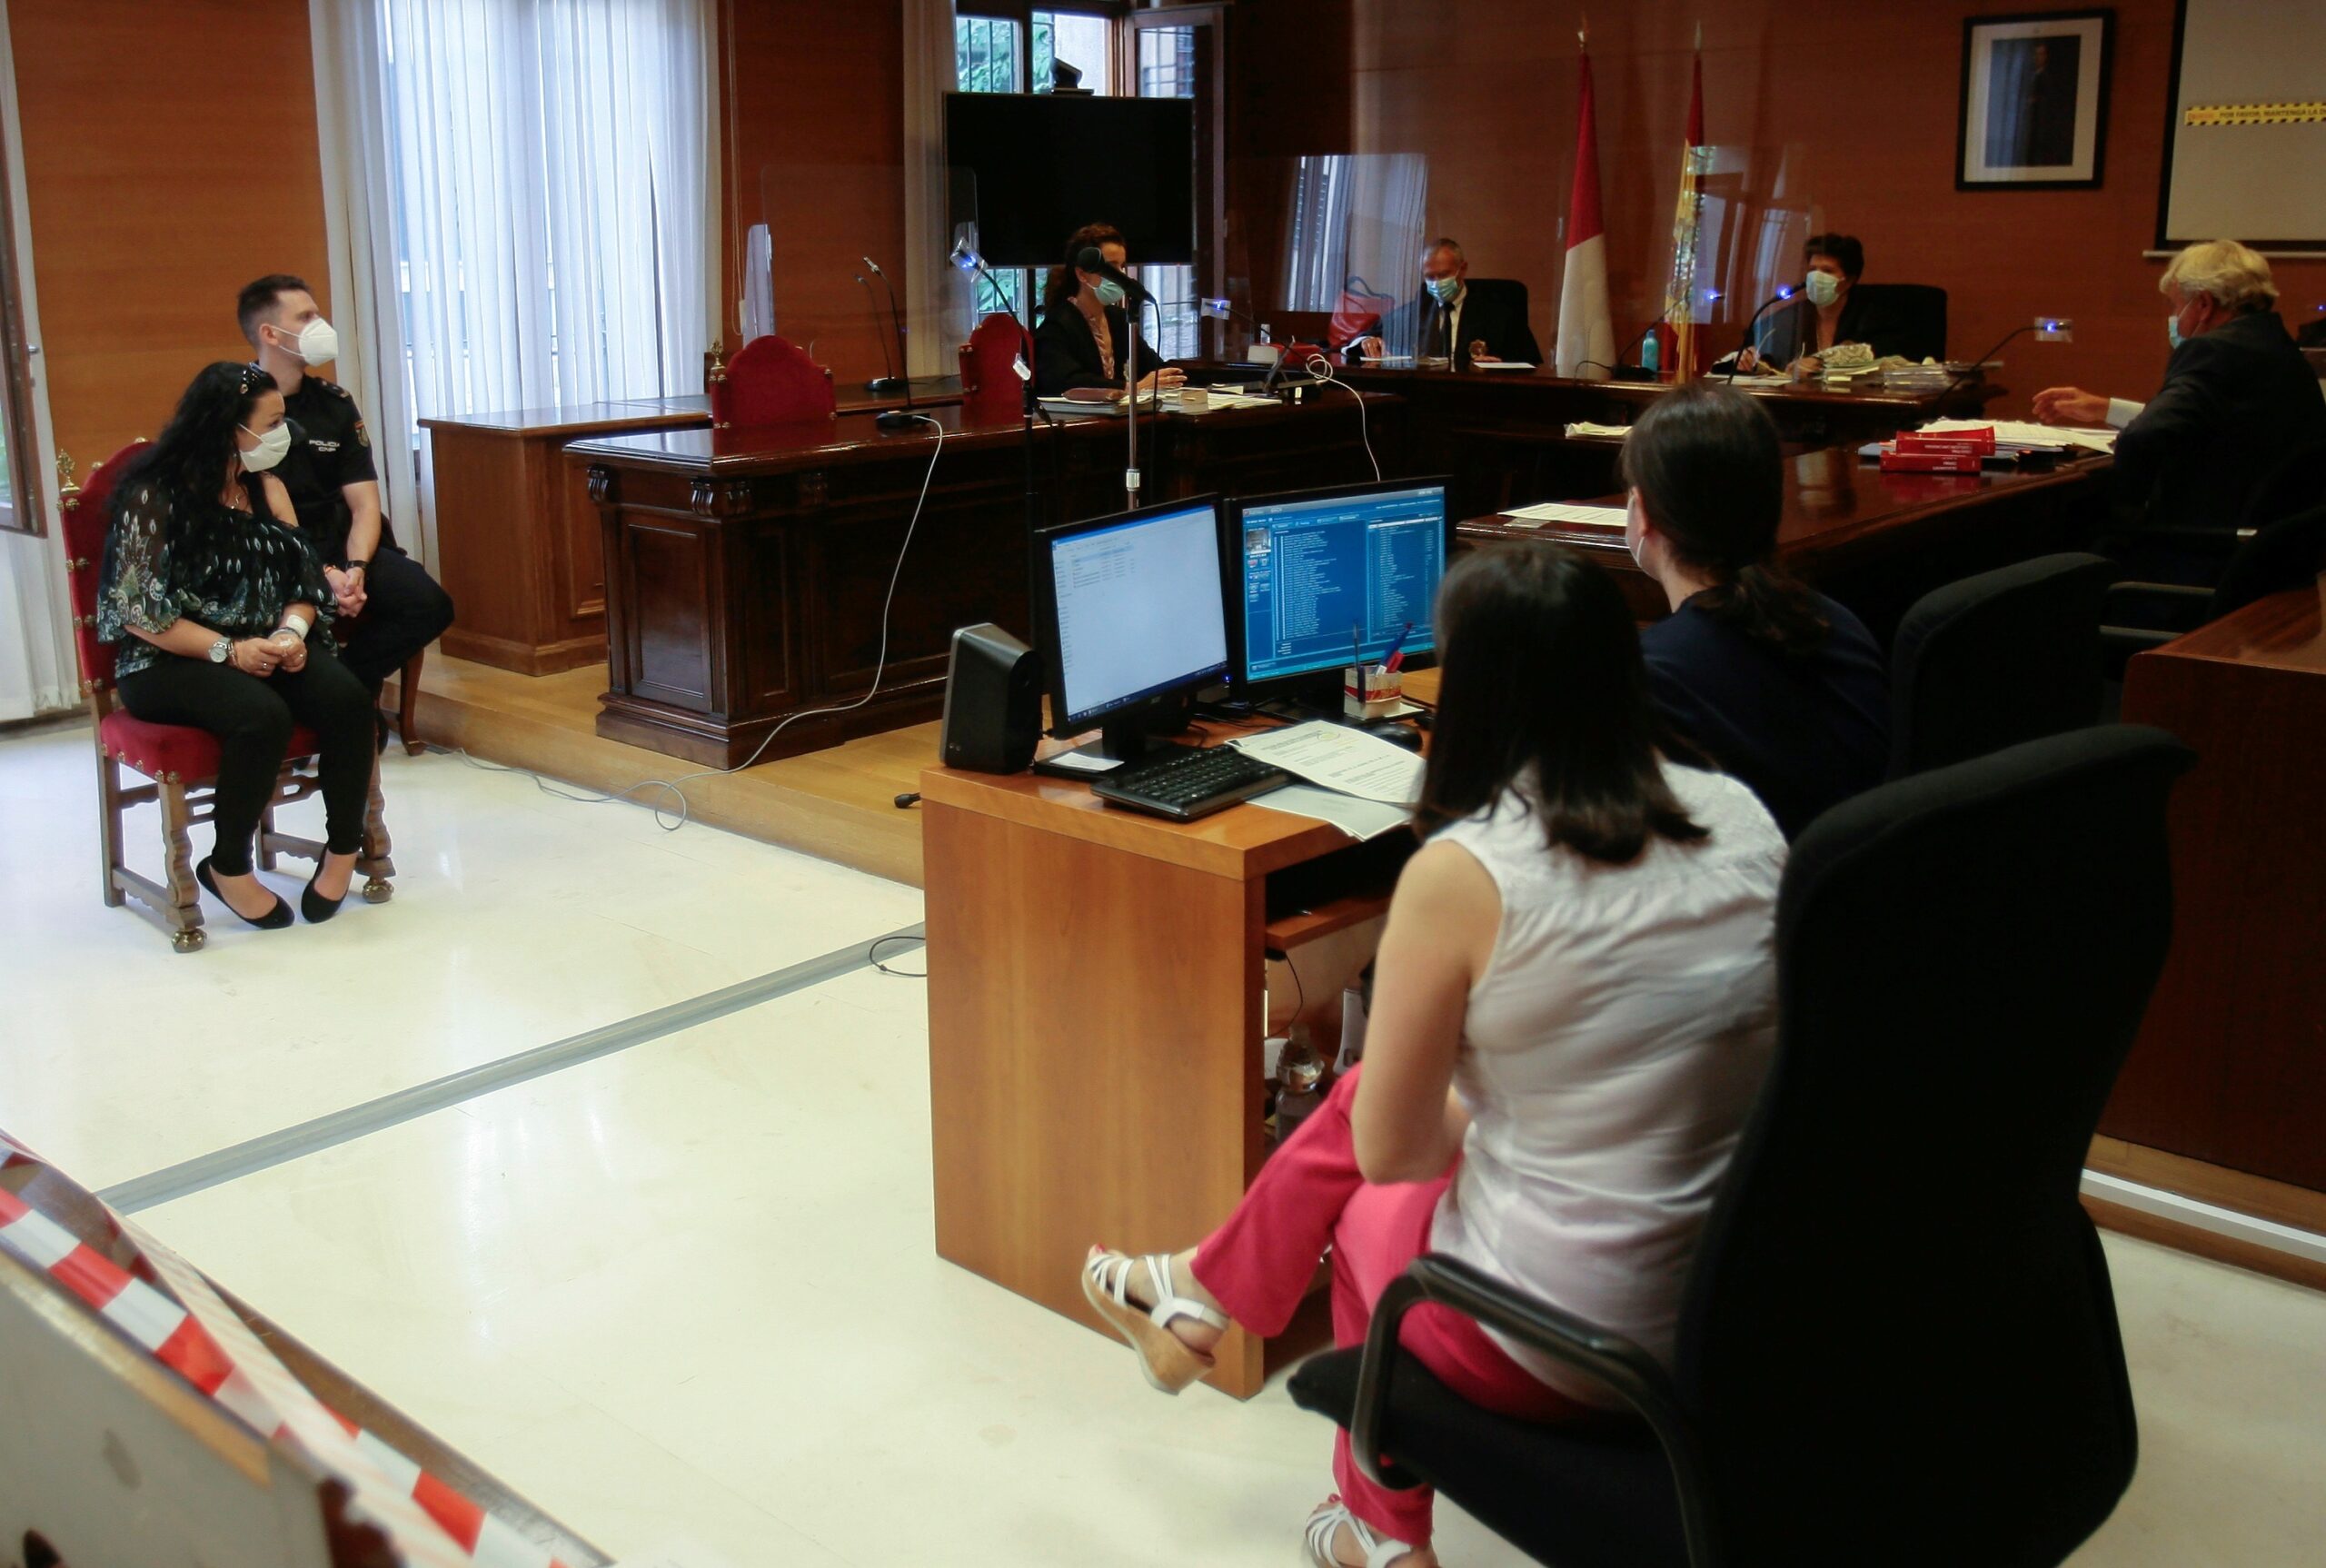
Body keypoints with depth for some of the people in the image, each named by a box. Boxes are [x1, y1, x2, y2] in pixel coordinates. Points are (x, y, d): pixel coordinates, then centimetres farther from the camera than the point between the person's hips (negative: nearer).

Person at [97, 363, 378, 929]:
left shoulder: (267, 487, 11)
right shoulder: (155, 494, -9)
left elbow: (303, 575, 9)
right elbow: (138, 608, -13)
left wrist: (291, 632, -13)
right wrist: (227, 650, -21)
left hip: (265, 647, 5)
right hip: (171, 661, -5)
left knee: (346, 696, -25)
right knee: (262, 715, -35)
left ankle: (344, 847, -7)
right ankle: (227, 869, -13)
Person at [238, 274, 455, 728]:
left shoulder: (333, 402, 9)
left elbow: (364, 503, 5)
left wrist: (355, 569, -15)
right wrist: (319, 575, -22)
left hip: (336, 548, 6)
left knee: (430, 605, -16)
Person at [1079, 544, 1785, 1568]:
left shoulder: (1463, 876, -21)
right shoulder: (1740, 816, -4)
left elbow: (1390, 1150, -9)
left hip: (1560, 1345, -5)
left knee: (1366, 1206, 29)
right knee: (1358, 1103, 22)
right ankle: (1206, 1295, 46)